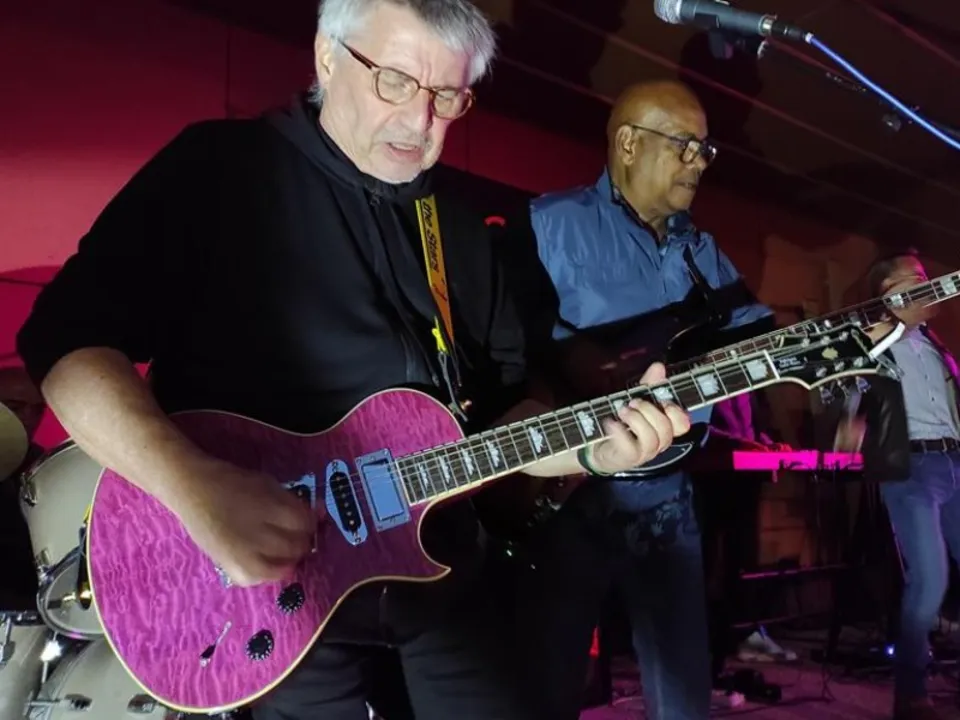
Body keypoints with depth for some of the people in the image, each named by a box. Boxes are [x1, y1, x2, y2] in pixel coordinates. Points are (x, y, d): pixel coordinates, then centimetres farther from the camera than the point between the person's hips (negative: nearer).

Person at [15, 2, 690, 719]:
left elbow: (502, 403, 11)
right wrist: (196, 487, -29)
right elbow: (67, 336, -16)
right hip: (270, 585, -5)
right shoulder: (217, 169, -10)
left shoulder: (458, 224, 8)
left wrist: (593, 446, -8)